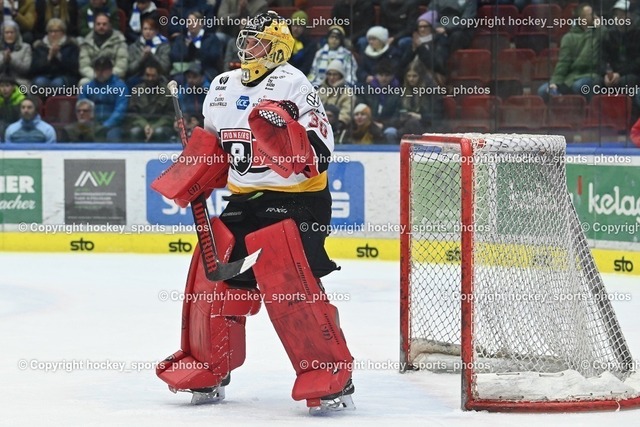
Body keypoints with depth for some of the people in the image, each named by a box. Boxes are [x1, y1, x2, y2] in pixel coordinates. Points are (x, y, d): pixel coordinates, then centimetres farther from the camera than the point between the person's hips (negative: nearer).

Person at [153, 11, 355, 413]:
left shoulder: (292, 85, -12)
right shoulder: (223, 87, 11)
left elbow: (317, 155, -18)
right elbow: (214, 146, 24)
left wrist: (283, 130, -34)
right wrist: (191, 185, 11)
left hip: (295, 201, -8)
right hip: (244, 200, 8)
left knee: (291, 284, -19)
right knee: (214, 272, 5)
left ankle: (333, 376, -13)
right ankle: (207, 369, 21)